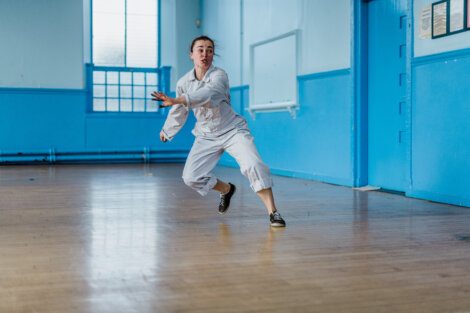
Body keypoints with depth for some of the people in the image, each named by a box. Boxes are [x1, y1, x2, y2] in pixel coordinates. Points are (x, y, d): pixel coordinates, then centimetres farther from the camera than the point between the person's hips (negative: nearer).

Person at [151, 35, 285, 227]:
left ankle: (273, 213, -17)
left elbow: (208, 93, -41)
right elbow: (179, 112, 14)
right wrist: (167, 130, 29)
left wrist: (176, 100, -52)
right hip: (206, 136, 4)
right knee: (191, 177, -7)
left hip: (232, 130, -4)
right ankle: (226, 189, 23)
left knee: (253, 165, -26)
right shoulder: (184, 83, -4)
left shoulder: (219, 75, -18)